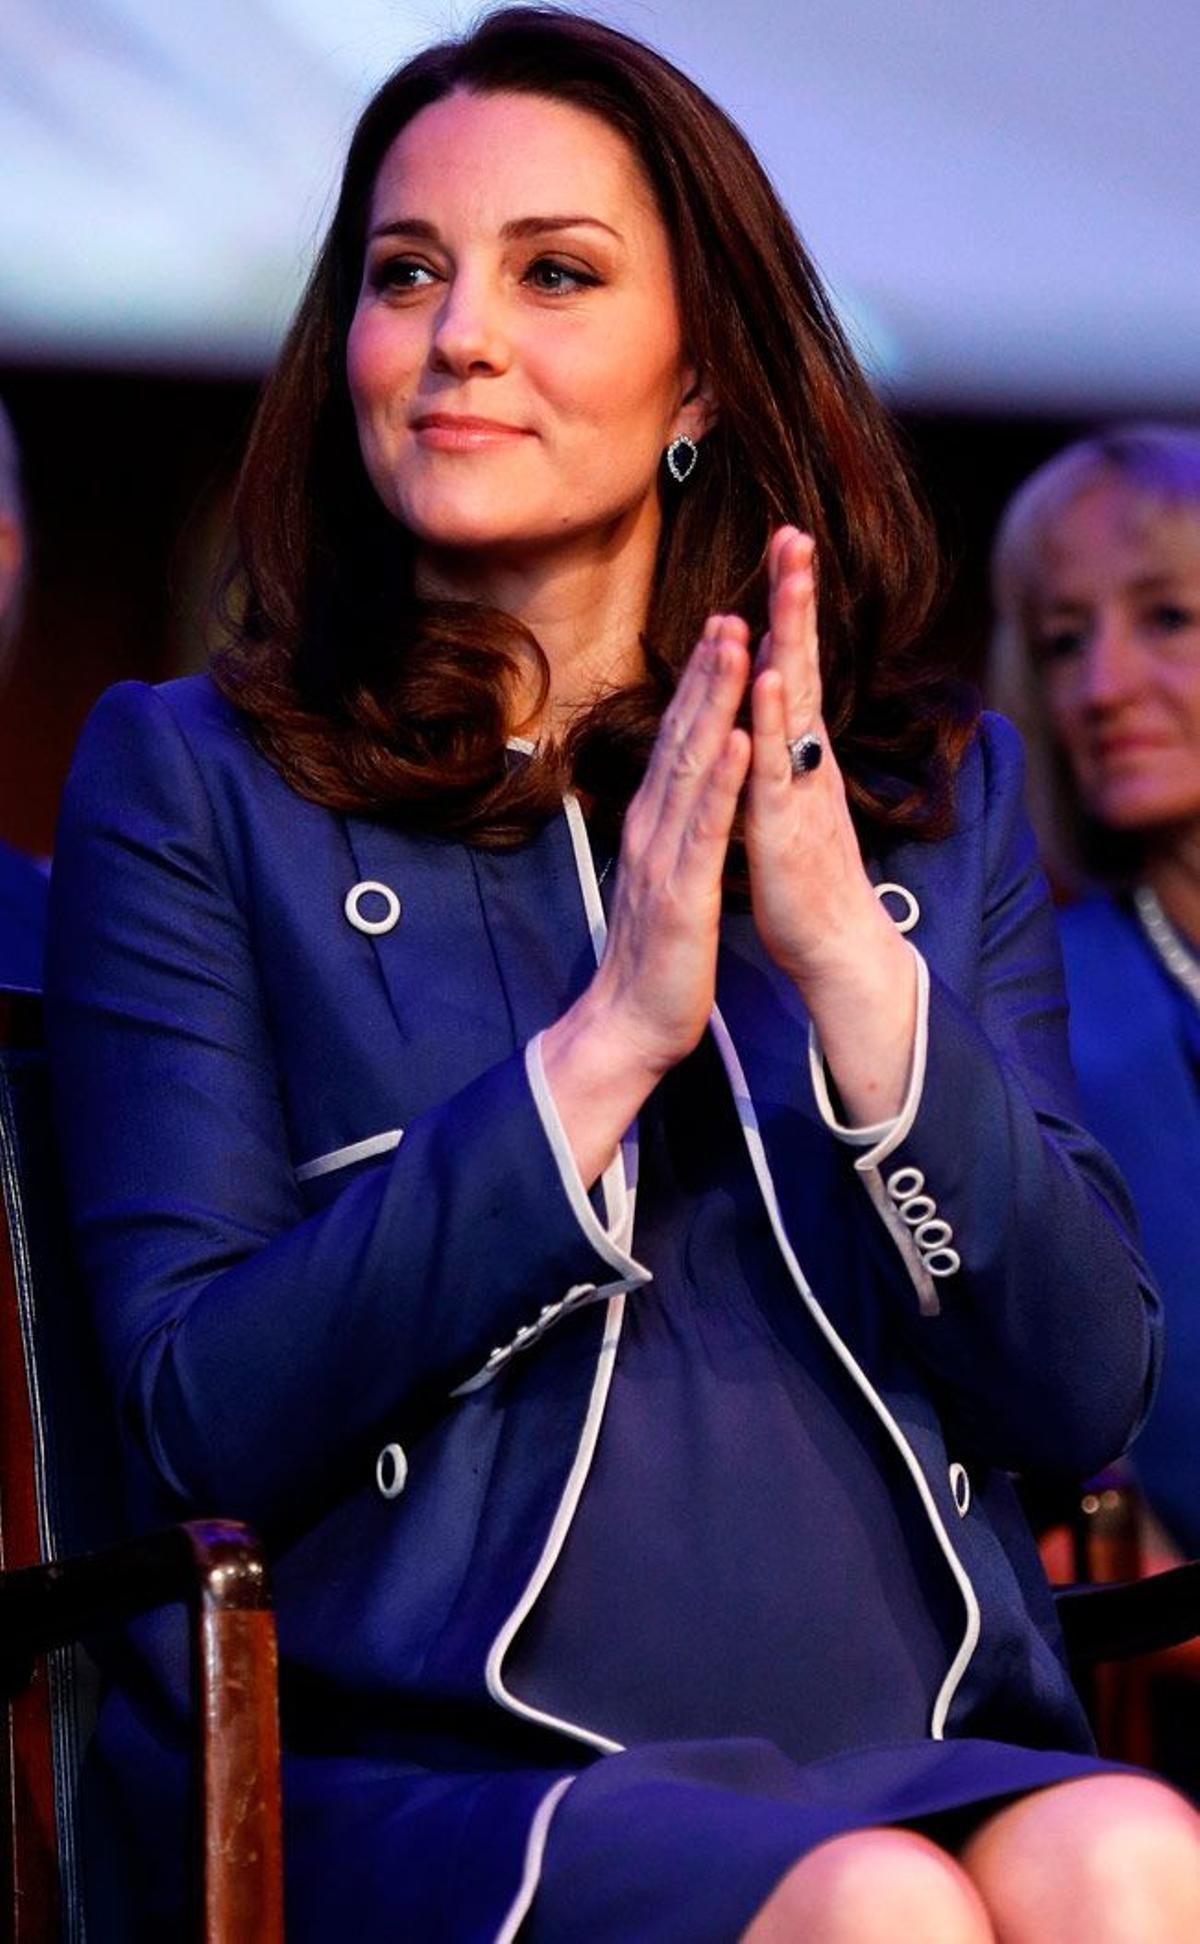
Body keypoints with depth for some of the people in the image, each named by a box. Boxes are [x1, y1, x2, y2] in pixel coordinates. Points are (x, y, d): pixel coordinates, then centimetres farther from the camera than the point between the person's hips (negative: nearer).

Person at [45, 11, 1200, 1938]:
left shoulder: (942, 792, 17)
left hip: (918, 1753, 3)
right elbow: (196, 1417, -2)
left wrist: (850, 961, -7)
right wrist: (608, 1043, -11)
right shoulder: (189, 778, 8)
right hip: (416, 1765, -3)